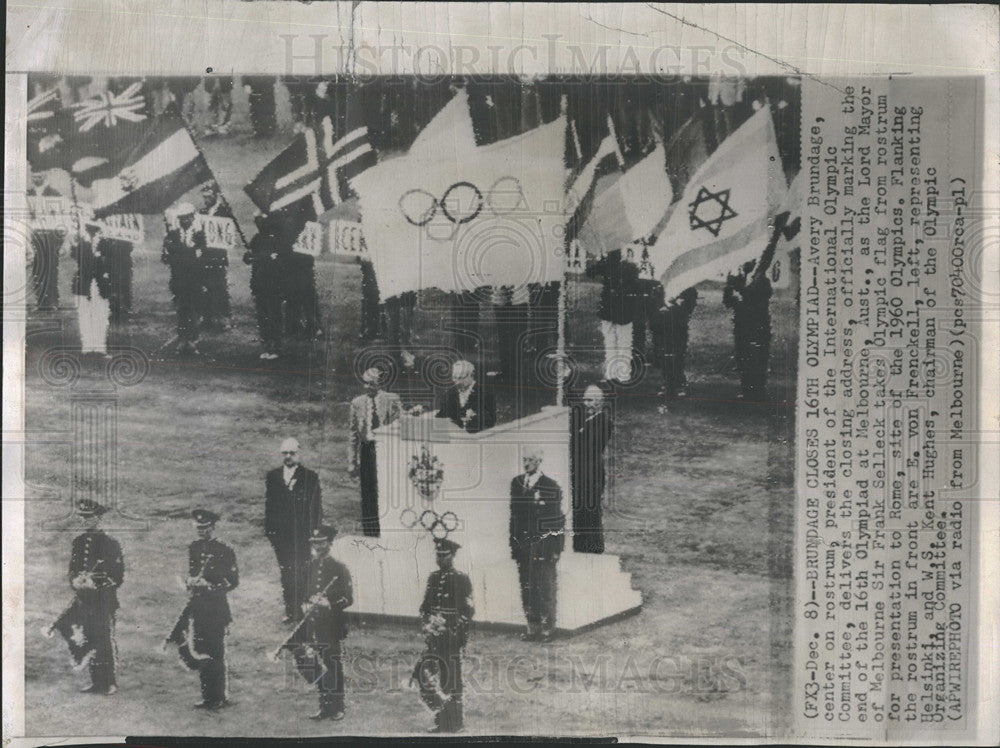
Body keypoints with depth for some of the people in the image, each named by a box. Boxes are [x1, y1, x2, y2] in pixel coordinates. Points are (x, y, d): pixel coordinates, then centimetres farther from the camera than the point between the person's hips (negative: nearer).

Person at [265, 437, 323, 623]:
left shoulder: (310, 477, 1)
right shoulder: (272, 477, 10)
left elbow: (316, 508, 0)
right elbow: (269, 505, 11)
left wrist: (314, 532, -5)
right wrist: (269, 529, 4)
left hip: (303, 534, -3)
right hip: (281, 534, 3)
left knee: (302, 573, -5)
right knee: (286, 574, 7)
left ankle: (303, 609, 3)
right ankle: (290, 610, 14)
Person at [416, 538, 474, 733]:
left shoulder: (462, 580, -5)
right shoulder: (433, 578, 11)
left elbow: (468, 611, -6)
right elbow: (425, 606, 17)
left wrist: (454, 632, -12)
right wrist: (427, 625, 3)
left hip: (452, 637, -5)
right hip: (434, 636, 5)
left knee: (452, 679, 0)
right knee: (426, 673, 2)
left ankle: (454, 723, 11)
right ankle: (441, 718, 15)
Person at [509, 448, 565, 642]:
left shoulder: (551, 487, -7)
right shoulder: (516, 483, 8)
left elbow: (558, 520, -6)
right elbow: (513, 515, 12)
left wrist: (556, 549, -10)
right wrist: (513, 545, 10)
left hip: (544, 545, -5)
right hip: (522, 544, 5)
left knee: (545, 588, 0)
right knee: (526, 587, 8)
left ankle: (548, 629, 11)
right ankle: (533, 628, 19)